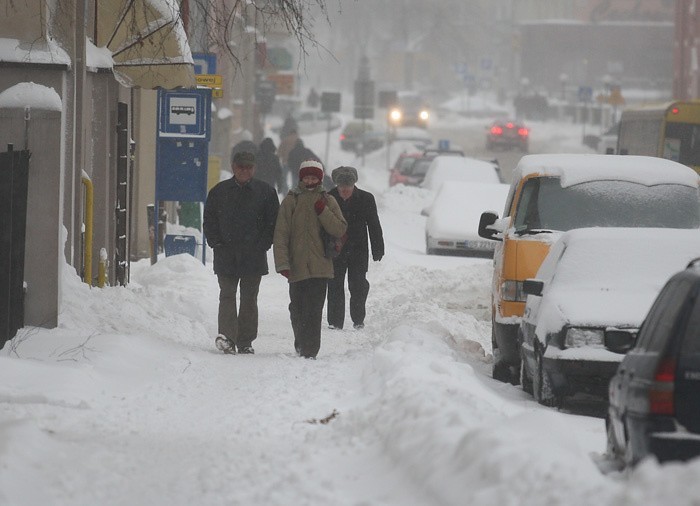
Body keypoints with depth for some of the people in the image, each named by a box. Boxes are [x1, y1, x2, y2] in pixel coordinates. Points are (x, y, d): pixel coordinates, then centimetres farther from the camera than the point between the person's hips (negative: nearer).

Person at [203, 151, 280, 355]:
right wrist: (217, 243, -2)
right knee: (227, 295, -9)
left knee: (249, 299, 5)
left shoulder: (266, 192, 4)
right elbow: (209, 221, 10)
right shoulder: (219, 191, 7)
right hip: (226, 254, 0)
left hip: (254, 256, 0)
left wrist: (262, 245, -5)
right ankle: (226, 334, -20)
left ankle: (245, 342, 11)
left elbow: (273, 223, 5)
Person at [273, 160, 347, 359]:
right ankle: (301, 344, 29)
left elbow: (340, 230, 0)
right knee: (297, 309, 8)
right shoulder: (291, 201, 4)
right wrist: (282, 263, -9)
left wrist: (323, 212, -12)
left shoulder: (327, 201, 8)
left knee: (313, 311, -10)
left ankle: (309, 350, -10)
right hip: (296, 266, 1)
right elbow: (281, 234, 0)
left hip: (320, 266, -1)